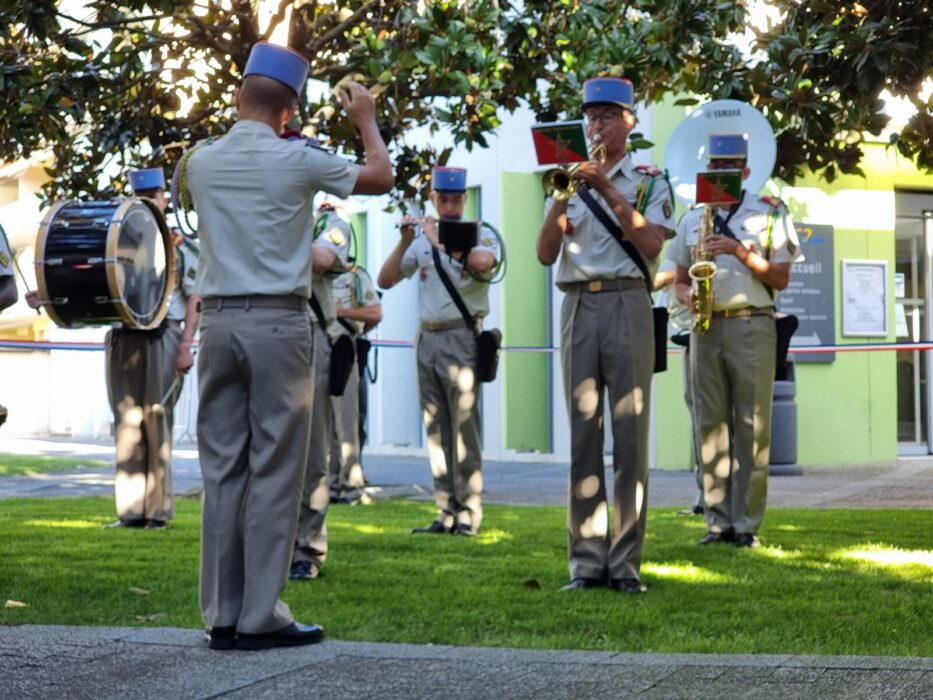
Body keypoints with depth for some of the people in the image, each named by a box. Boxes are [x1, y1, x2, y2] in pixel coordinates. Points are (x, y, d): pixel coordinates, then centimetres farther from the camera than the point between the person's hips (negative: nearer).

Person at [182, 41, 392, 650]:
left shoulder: (201, 162, 7)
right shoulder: (296, 160, -6)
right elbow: (381, 177, 10)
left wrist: (255, 123, 36)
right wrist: (366, 119, 24)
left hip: (220, 321, 5)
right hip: (278, 324, -5)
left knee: (222, 469, 6)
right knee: (274, 470, -2)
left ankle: (222, 615, 7)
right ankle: (260, 617, -3)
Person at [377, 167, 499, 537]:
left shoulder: (480, 233, 1)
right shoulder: (422, 239, 14)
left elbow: (482, 262, -22)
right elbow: (385, 280, 10)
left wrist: (439, 240, -13)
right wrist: (405, 241, -2)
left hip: (461, 336, -5)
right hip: (427, 338, 5)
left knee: (464, 427, -6)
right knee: (436, 430, 5)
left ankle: (469, 513, -3)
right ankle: (447, 512, 8)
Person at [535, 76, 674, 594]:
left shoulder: (648, 182, 8)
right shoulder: (571, 181, 16)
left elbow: (652, 244, -8)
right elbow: (545, 254, 6)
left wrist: (609, 192, -13)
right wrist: (562, 201, -9)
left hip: (627, 304, -3)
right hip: (578, 305, 3)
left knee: (630, 433, -5)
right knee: (583, 433, 1)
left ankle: (626, 560, -4)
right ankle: (587, 559, 3)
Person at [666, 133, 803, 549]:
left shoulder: (770, 214, 4)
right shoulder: (693, 219, 16)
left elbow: (781, 279, -1)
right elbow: (681, 279, 20)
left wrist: (739, 251, -13)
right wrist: (686, 295, -3)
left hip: (752, 325, -4)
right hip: (706, 327, 4)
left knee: (751, 426, -5)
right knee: (710, 424, 2)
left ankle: (747, 523, -2)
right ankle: (718, 520, 6)